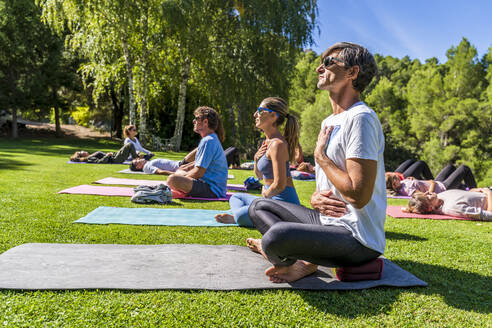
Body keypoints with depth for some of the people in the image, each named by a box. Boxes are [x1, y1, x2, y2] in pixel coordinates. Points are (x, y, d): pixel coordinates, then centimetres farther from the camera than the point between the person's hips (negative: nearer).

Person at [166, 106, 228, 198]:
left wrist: (183, 176, -4)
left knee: (172, 179, -29)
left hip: (212, 190, -11)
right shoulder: (212, 139, 15)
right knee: (178, 172, 30)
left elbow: (198, 173, -20)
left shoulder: (209, 141, -19)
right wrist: (184, 170, 14)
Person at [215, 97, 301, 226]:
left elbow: (279, 185, -26)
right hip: (272, 199, 11)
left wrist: (265, 195, -7)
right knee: (235, 197, 24)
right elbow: (259, 175, 22)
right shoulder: (267, 142, 12)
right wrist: (256, 159, 2)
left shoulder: (277, 144, -20)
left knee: (241, 215, -31)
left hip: (283, 201, -11)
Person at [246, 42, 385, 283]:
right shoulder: (328, 122, 14)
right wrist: (315, 199, -5)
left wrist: (320, 155, -11)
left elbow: (359, 195, -24)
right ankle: (305, 260, -7)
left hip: (358, 238, -10)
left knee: (276, 237, -34)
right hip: (328, 220, 10)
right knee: (259, 206, 15)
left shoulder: (361, 118, -16)